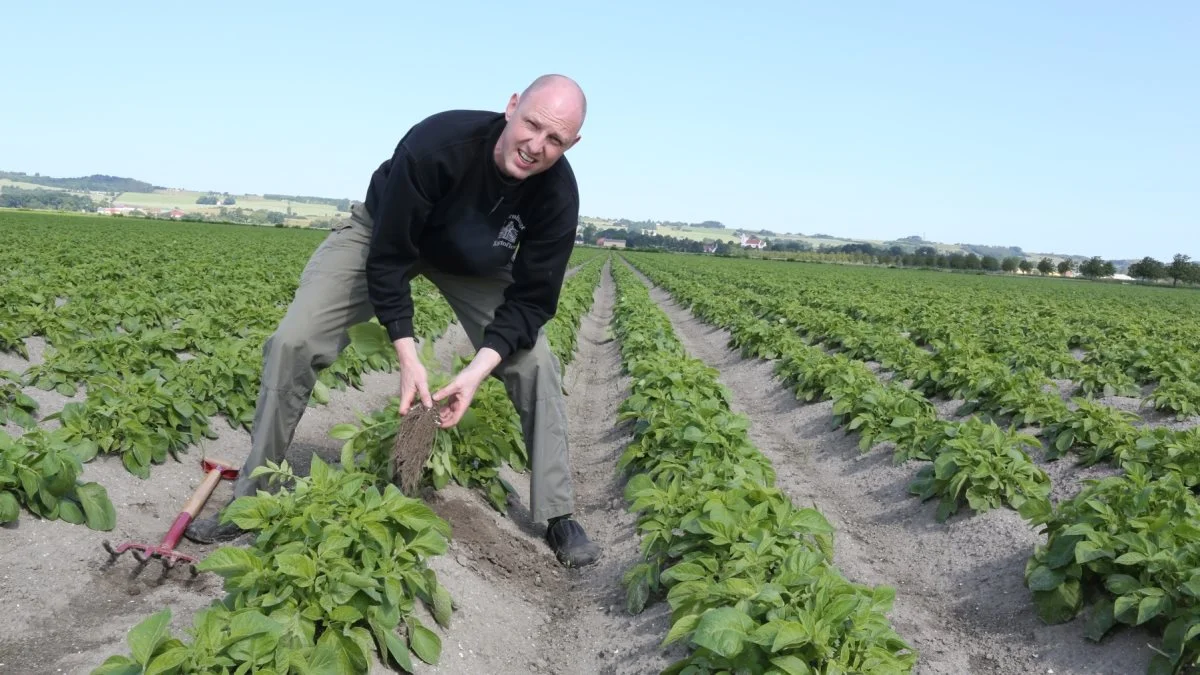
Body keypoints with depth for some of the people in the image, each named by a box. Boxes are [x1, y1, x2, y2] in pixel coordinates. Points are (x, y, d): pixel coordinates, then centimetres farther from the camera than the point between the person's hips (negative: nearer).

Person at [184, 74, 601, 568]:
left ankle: (557, 517, 2)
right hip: (383, 236, -2)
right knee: (292, 343, -14)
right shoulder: (436, 142, -39)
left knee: (535, 364, -13)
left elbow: (532, 300, -22)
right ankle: (249, 500, 4)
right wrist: (407, 356, -36)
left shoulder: (558, 193, -29)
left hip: (472, 264, 2)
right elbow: (388, 256, -30)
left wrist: (479, 368, -36)